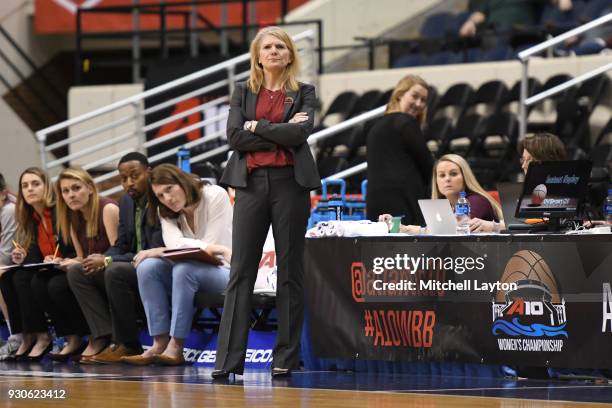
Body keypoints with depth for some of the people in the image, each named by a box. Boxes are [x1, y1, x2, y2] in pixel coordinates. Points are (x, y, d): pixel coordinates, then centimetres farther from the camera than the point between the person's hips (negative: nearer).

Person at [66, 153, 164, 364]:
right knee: (77, 273, -2)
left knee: (115, 272, -34)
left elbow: (157, 253, -23)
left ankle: (127, 345, -21)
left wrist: (108, 261, -21)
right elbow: (121, 245, 15)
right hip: (133, 268, 9)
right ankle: (110, 339, -16)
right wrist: (102, 260, -10)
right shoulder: (126, 202, 10)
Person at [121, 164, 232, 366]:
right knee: (147, 266, -22)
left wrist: (160, 252, -15)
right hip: (186, 274, 5)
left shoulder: (216, 196, -11)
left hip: (222, 272, -5)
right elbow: (174, 244, -14)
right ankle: (160, 344, -27)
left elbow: (210, 245, -15)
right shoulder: (166, 212, 6)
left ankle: (176, 347, -35)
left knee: (183, 269, -36)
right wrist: (208, 247, -31)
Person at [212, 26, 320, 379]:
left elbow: (301, 132, -10)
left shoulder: (303, 93, 8)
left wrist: (257, 127, -5)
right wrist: (281, 133, -7)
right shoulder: (243, 93, 12)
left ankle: (286, 358, 6)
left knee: (290, 270, 2)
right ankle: (229, 359, -5)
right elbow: (235, 137, -2)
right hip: (252, 183, 1)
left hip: (290, 182, -1)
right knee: (241, 271, -3)